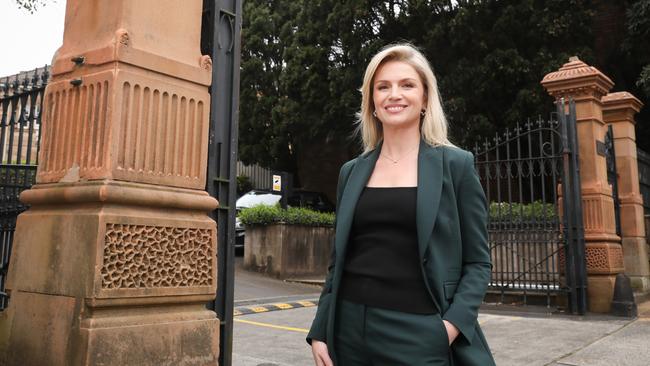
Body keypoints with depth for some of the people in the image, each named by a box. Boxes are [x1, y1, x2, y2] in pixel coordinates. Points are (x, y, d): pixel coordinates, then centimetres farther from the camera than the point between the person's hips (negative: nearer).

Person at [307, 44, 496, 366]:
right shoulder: (352, 171, 7)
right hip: (351, 329, 3)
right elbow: (338, 261, 11)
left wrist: (452, 325, -15)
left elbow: (478, 262, -1)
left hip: (419, 333, -3)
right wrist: (320, 332, 4)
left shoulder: (456, 164, -1)